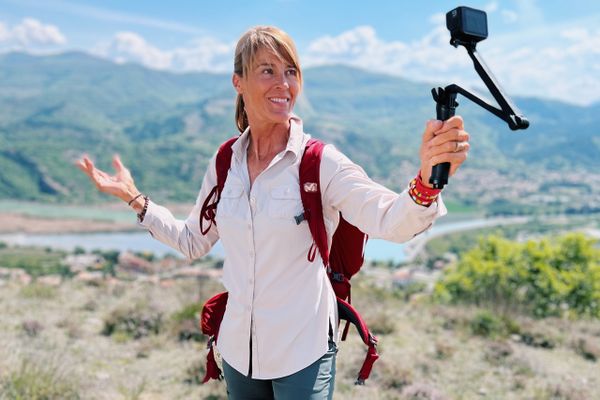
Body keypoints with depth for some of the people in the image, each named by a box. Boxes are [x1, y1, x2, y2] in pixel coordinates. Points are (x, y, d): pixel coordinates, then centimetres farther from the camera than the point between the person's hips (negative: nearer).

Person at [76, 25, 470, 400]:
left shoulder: (321, 162, -15)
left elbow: (389, 220, -31)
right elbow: (193, 241, 12)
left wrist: (427, 178, -50)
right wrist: (135, 199, 6)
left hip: (302, 351, -4)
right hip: (238, 348, 5)